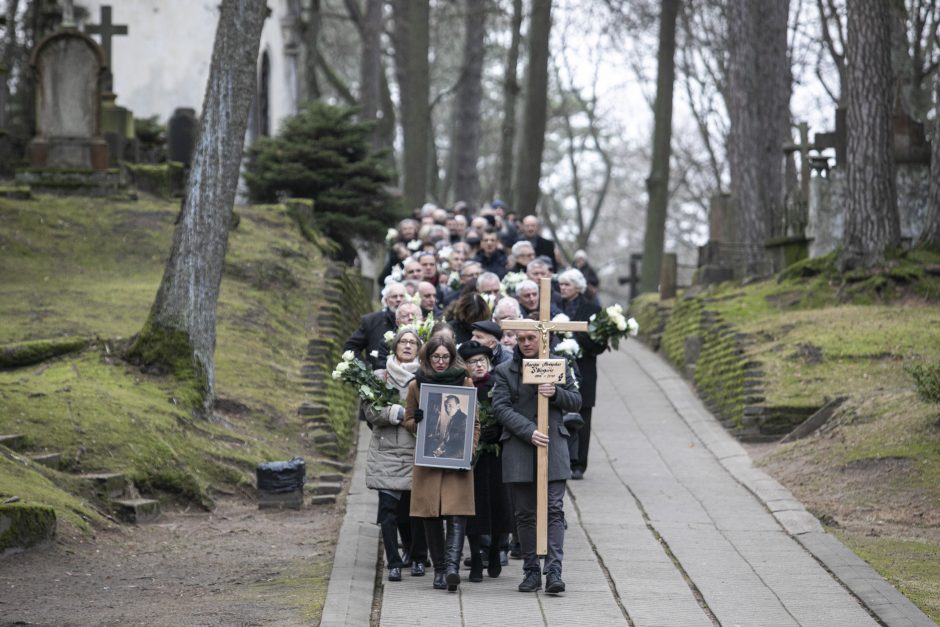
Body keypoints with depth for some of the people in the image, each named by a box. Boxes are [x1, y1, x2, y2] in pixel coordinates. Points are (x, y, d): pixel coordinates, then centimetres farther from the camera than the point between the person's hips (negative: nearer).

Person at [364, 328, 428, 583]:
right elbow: (371, 412, -2)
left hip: (417, 452, 0)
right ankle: (393, 563, -1)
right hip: (387, 452, 0)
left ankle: (418, 558, 20)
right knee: (389, 507, -7)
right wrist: (398, 412, -15)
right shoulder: (380, 377, 8)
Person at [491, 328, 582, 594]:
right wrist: (528, 431, -16)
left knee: (554, 510, -9)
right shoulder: (504, 371, 6)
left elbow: (576, 401, 13)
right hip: (518, 449, 0)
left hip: (553, 445, 0)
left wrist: (556, 393, -9)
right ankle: (531, 571, 10)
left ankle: (554, 571, -14)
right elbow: (500, 408, -4)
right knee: (524, 513, 3)